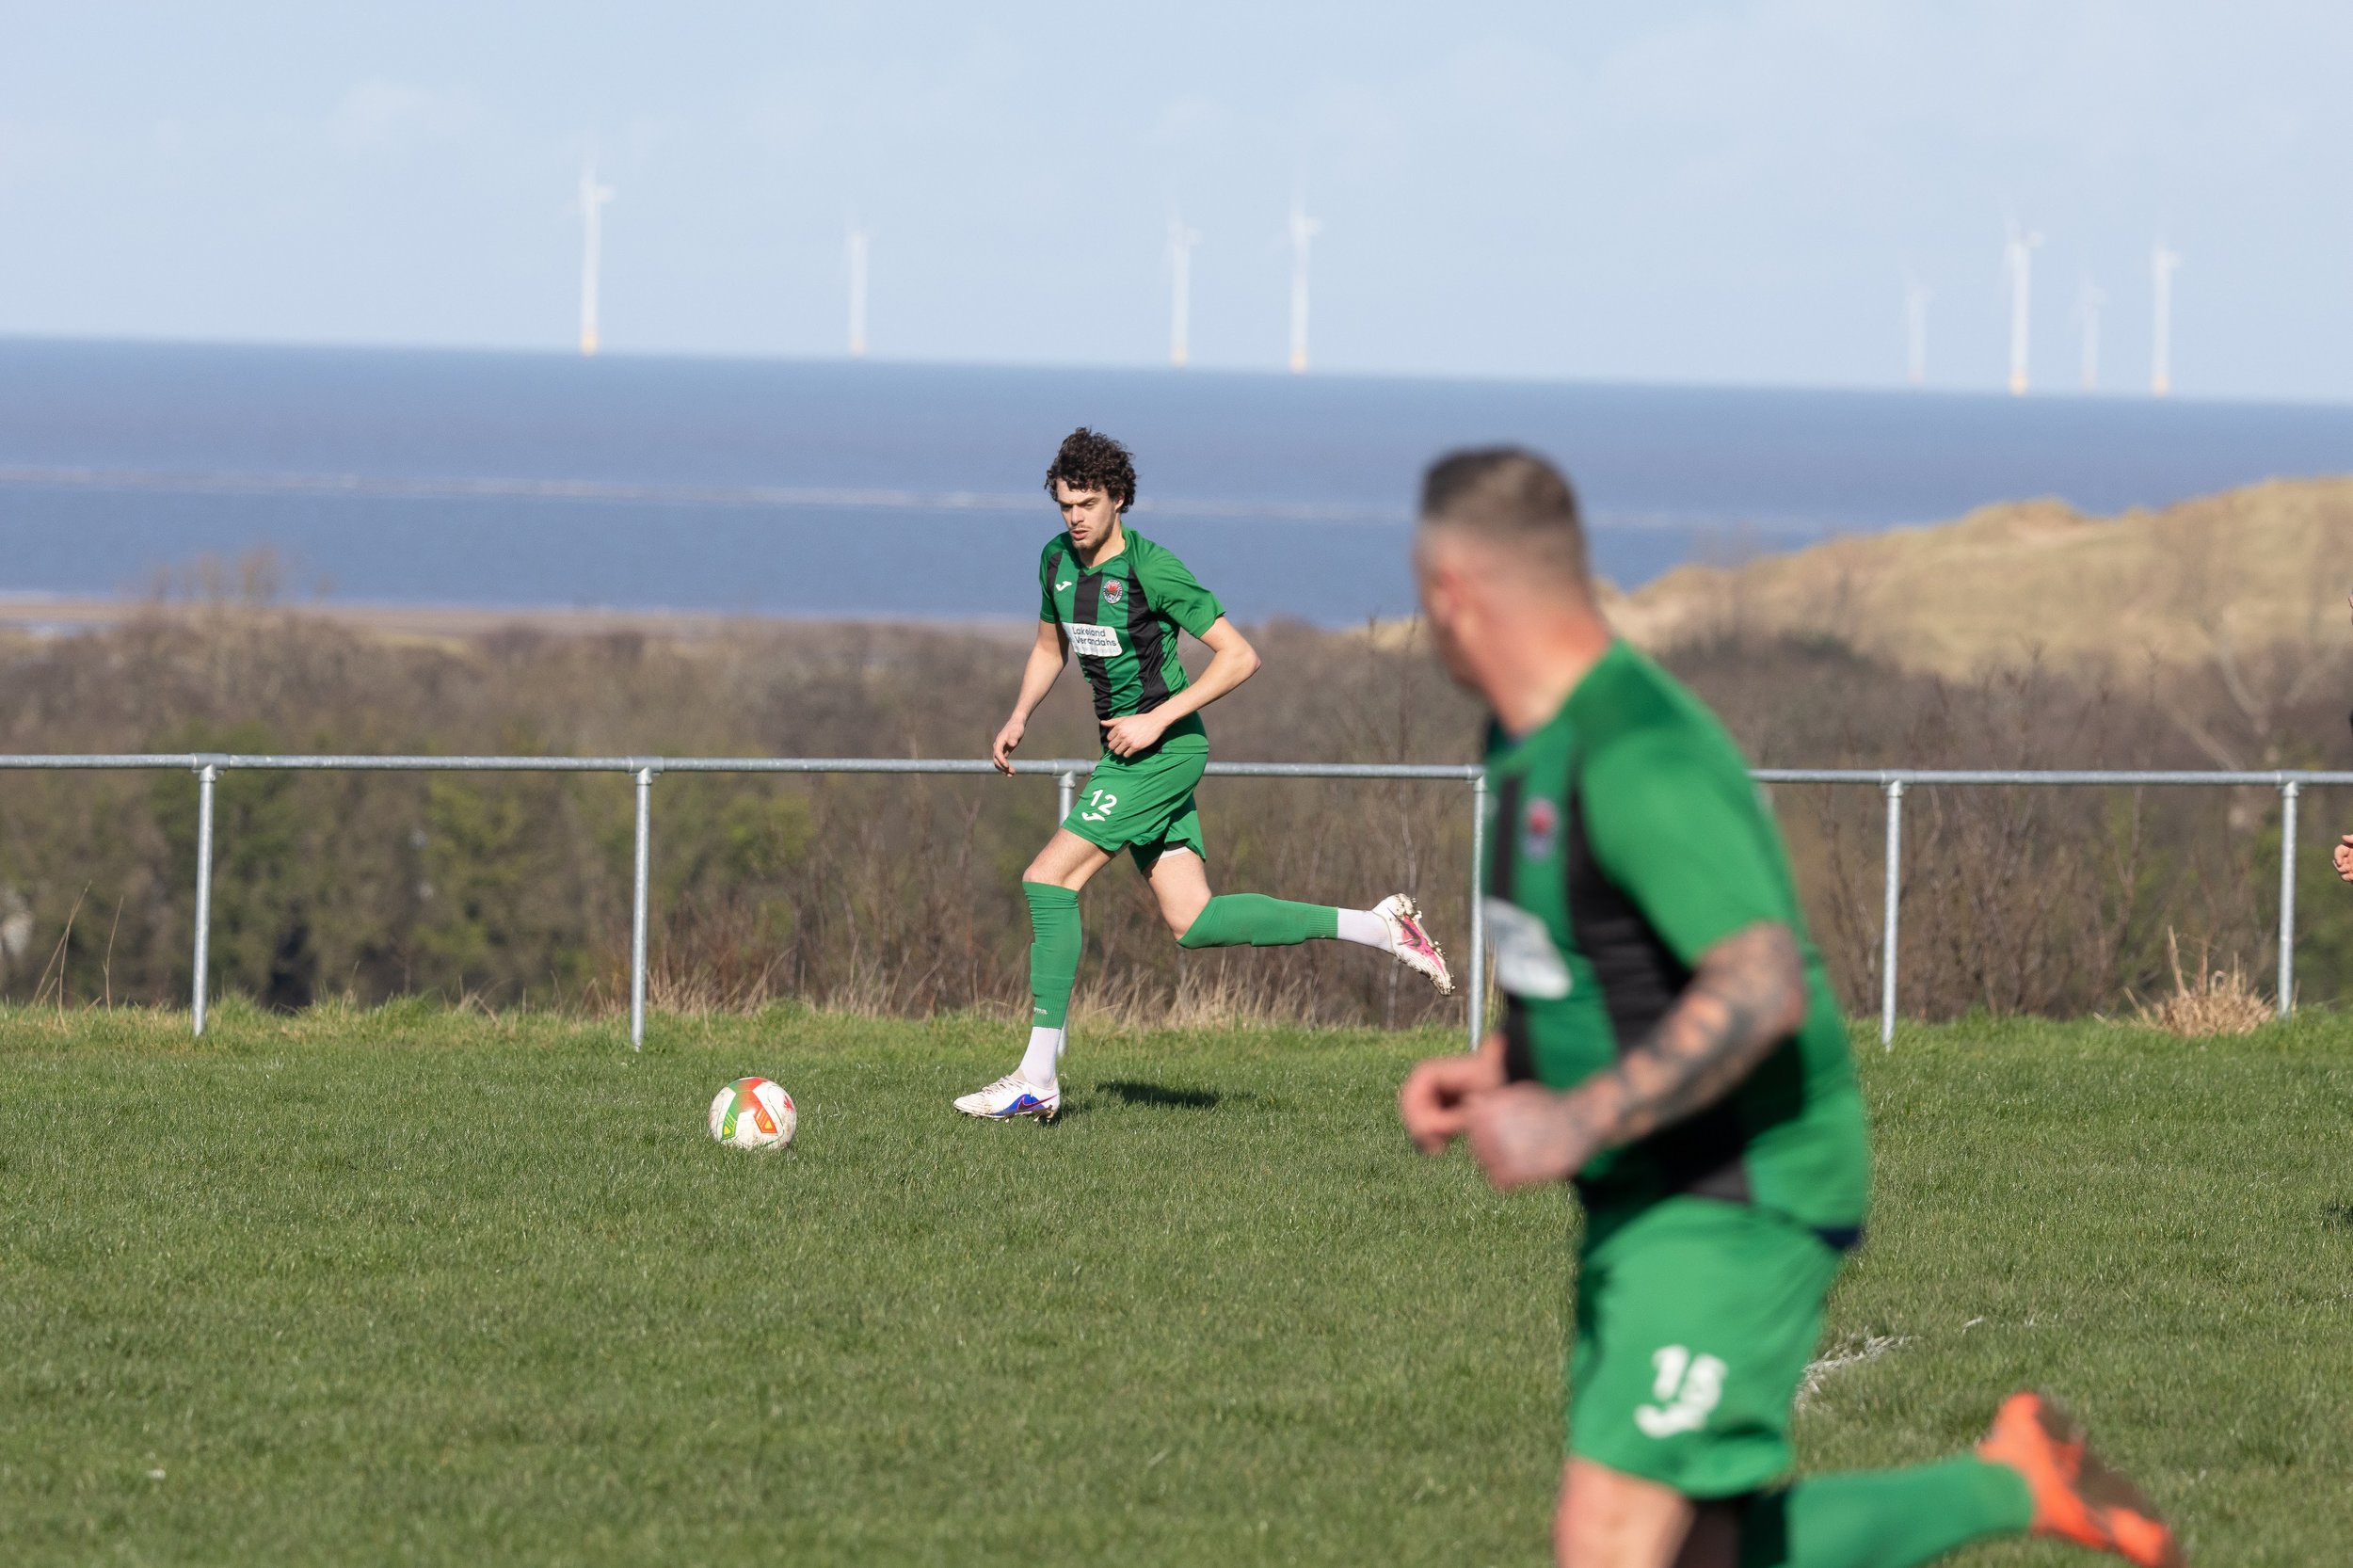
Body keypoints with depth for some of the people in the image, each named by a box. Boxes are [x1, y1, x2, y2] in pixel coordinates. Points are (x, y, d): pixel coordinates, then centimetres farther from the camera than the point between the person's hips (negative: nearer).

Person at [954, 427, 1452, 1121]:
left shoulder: (1152, 569, -16)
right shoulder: (1057, 561, 8)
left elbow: (1239, 657, -16)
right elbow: (1050, 649, 25)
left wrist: (1158, 718, -20)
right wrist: (1018, 718, 8)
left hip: (1164, 748, -8)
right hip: (1128, 751, 8)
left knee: (1049, 880, -13)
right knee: (1193, 922, 4)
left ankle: (1038, 1078, -11)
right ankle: (1377, 928, 12)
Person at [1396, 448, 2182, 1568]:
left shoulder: (1638, 757, -23)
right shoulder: (1535, 742, 10)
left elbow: (1761, 989, -30)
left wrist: (1574, 1125, -30)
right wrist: (1486, 1074, 9)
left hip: (1741, 1210, -10)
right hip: (1644, 1208, 10)